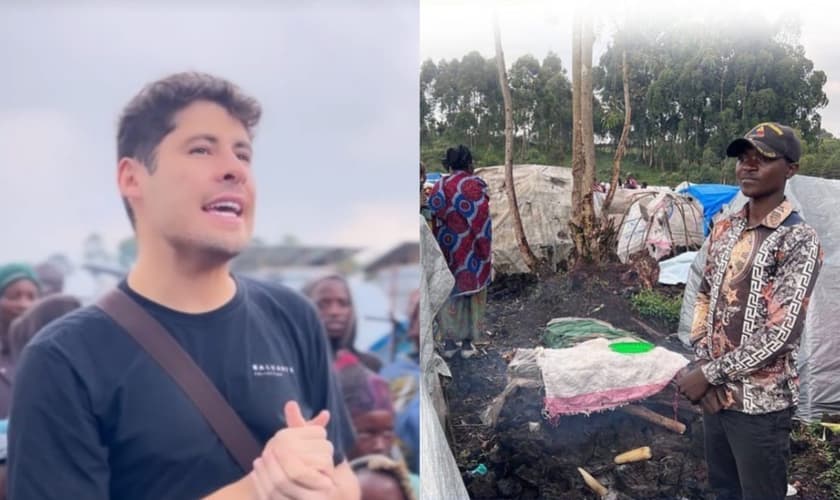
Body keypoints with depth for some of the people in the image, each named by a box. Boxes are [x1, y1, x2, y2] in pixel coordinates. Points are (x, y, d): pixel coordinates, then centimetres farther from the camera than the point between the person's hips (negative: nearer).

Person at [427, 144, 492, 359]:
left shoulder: (439, 187, 0)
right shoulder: (475, 185, -10)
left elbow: (433, 219, 2)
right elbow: (482, 221, -11)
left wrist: (437, 250, 11)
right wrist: (485, 253, -3)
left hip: (446, 249, 3)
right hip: (470, 251, -3)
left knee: (448, 293, 12)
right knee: (471, 291, 9)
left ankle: (448, 342, 16)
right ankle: (467, 343, 15)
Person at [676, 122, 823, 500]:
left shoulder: (798, 240, -16)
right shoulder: (724, 229, 6)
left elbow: (778, 335, -21)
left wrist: (708, 373, -17)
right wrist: (703, 362, -2)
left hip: (761, 402, -7)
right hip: (718, 393, 7)